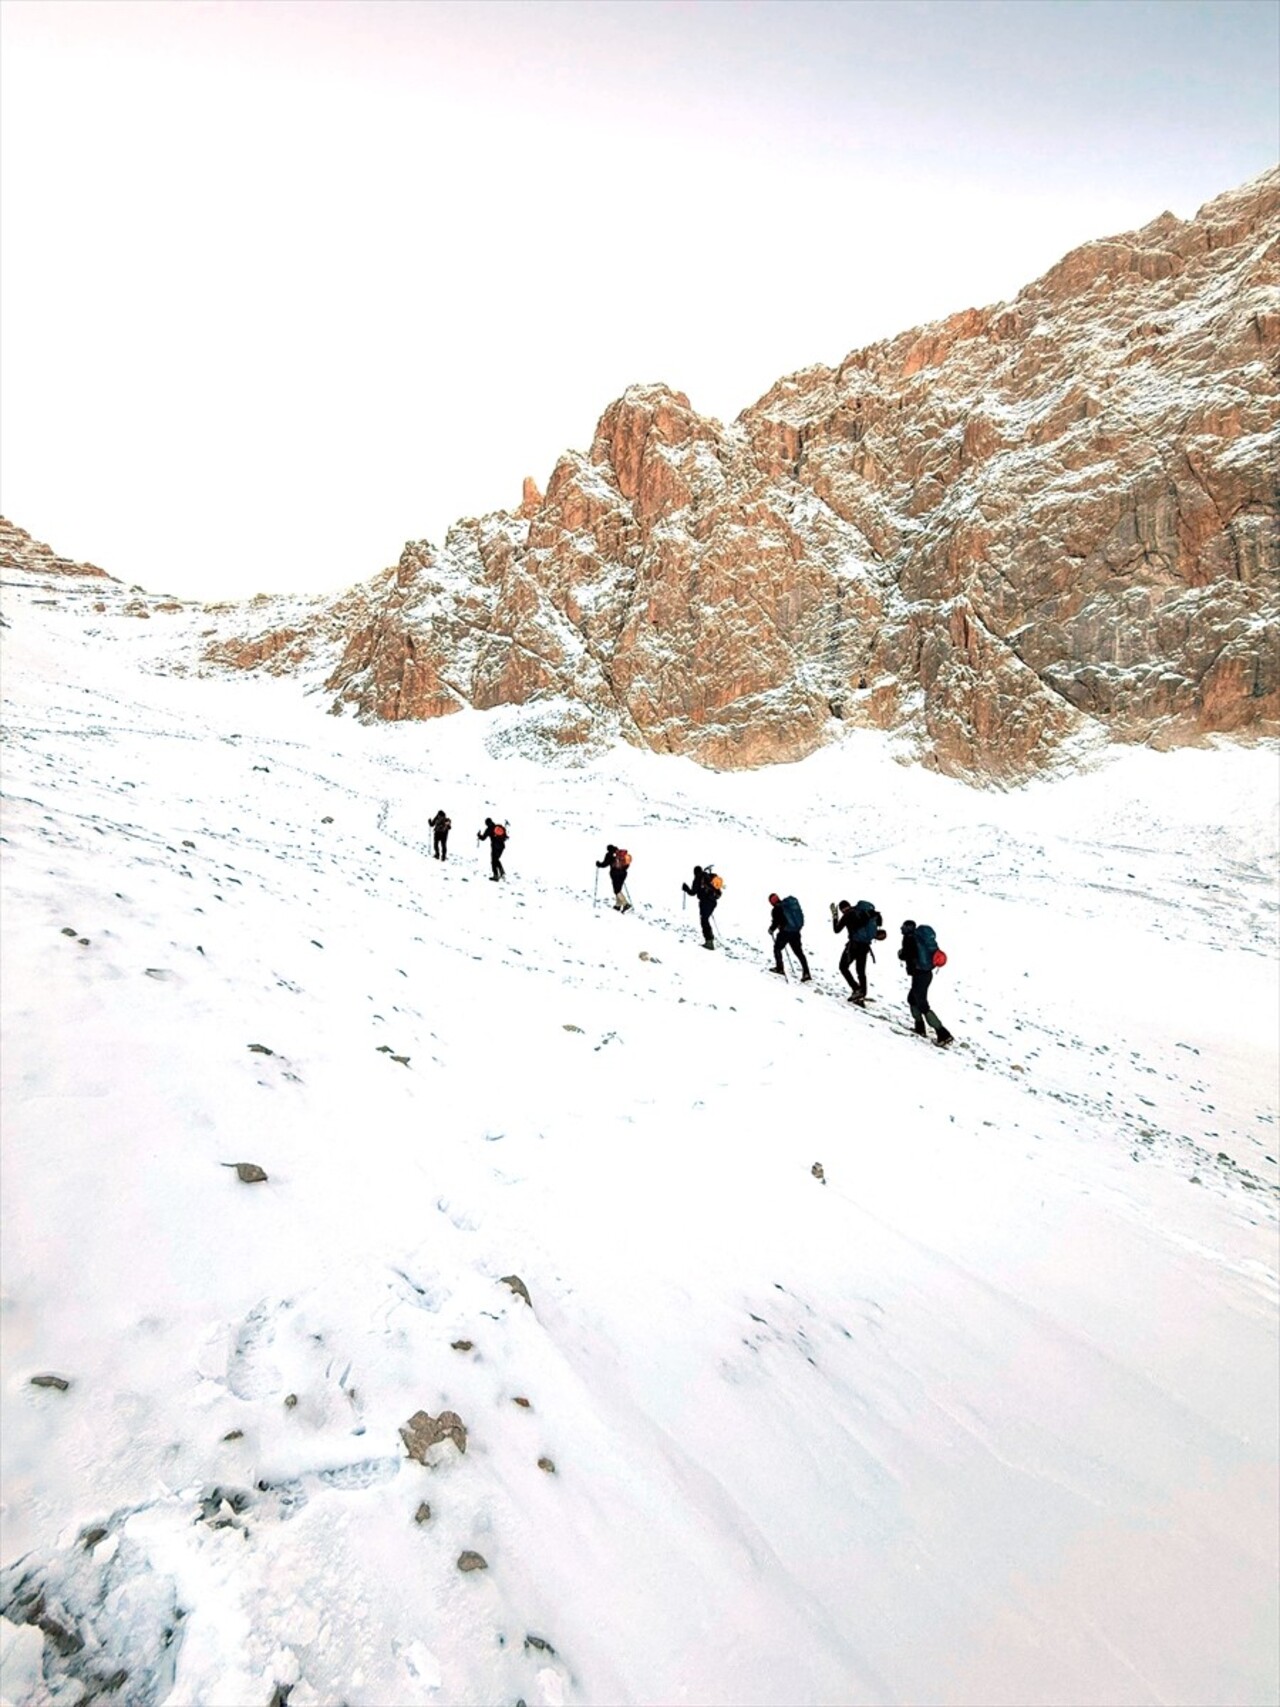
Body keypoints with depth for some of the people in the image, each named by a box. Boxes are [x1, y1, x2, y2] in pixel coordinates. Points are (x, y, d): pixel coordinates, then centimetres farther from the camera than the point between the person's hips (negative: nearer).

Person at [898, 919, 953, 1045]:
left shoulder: (909, 937, -9)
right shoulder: (920, 936, 14)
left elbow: (906, 955, -20)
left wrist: (900, 953, 4)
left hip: (919, 974, -9)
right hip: (928, 973, 9)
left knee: (923, 1006, -7)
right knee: (912, 999, 25)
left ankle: (943, 1034, -14)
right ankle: (920, 1029, 29)